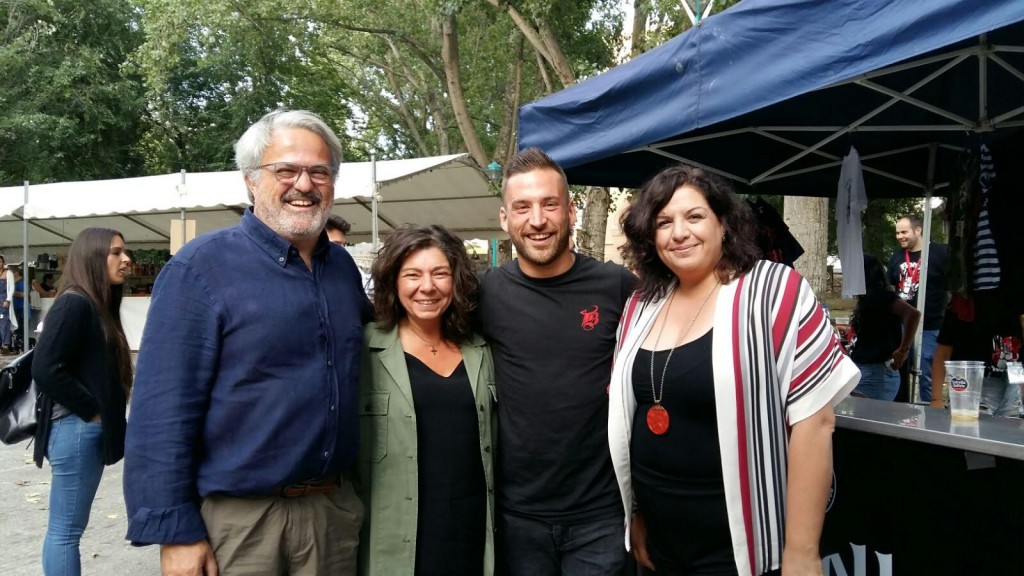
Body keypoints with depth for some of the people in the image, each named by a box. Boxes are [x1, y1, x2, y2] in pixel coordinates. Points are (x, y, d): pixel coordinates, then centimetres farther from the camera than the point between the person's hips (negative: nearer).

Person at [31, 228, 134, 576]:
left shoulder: (98, 306, 13)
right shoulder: (74, 303, -15)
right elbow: (45, 369, -22)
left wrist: (107, 420, 7)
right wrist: (92, 412, -15)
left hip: (90, 431, 9)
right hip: (75, 430, -9)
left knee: (68, 527, 15)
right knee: (65, 529, -1)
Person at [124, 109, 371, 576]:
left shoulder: (342, 265, 6)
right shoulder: (200, 268, -11)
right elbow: (163, 411, -14)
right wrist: (175, 530, -15)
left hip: (335, 506, 5)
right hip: (238, 518, -5)